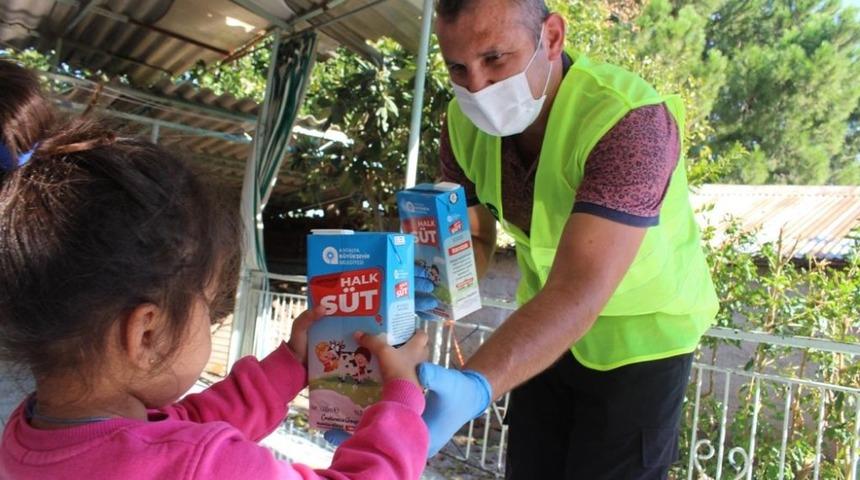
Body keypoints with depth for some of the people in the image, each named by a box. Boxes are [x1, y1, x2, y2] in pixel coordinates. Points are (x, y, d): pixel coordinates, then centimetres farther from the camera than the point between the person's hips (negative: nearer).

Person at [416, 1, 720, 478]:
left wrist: (473, 386, -57)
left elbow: (577, 295, -42)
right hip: (547, 328, 5)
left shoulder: (629, 121, -32)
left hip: (640, 332, -5)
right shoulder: (465, 122, -13)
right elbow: (470, 238, -4)